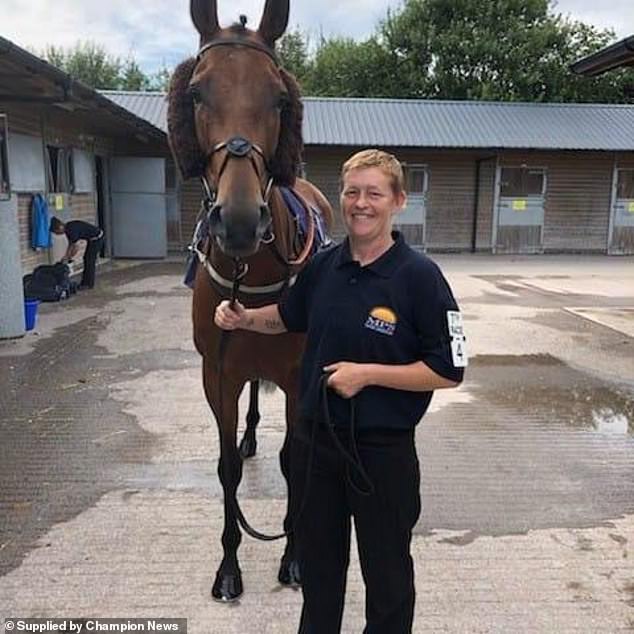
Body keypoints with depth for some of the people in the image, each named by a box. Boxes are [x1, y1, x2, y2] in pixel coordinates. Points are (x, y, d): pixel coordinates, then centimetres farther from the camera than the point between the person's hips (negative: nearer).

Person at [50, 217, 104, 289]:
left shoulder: (72, 230, -26)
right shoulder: (67, 229, 2)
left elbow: (76, 247, -23)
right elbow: (71, 244, 11)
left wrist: (68, 258, -11)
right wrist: (66, 256, 5)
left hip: (97, 238, -10)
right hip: (92, 239, 10)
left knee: (89, 260, -5)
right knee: (86, 259, 12)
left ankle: (88, 284, 2)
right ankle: (85, 282, 19)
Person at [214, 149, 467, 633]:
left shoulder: (419, 276, -16)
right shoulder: (322, 266, 0)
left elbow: (448, 371, -16)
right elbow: (288, 317, 18)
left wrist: (367, 373, -22)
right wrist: (244, 317, 0)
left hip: (382, 447, -5)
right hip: (314, 437, 5)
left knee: (386, 570, 17)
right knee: (317, 560, 24)